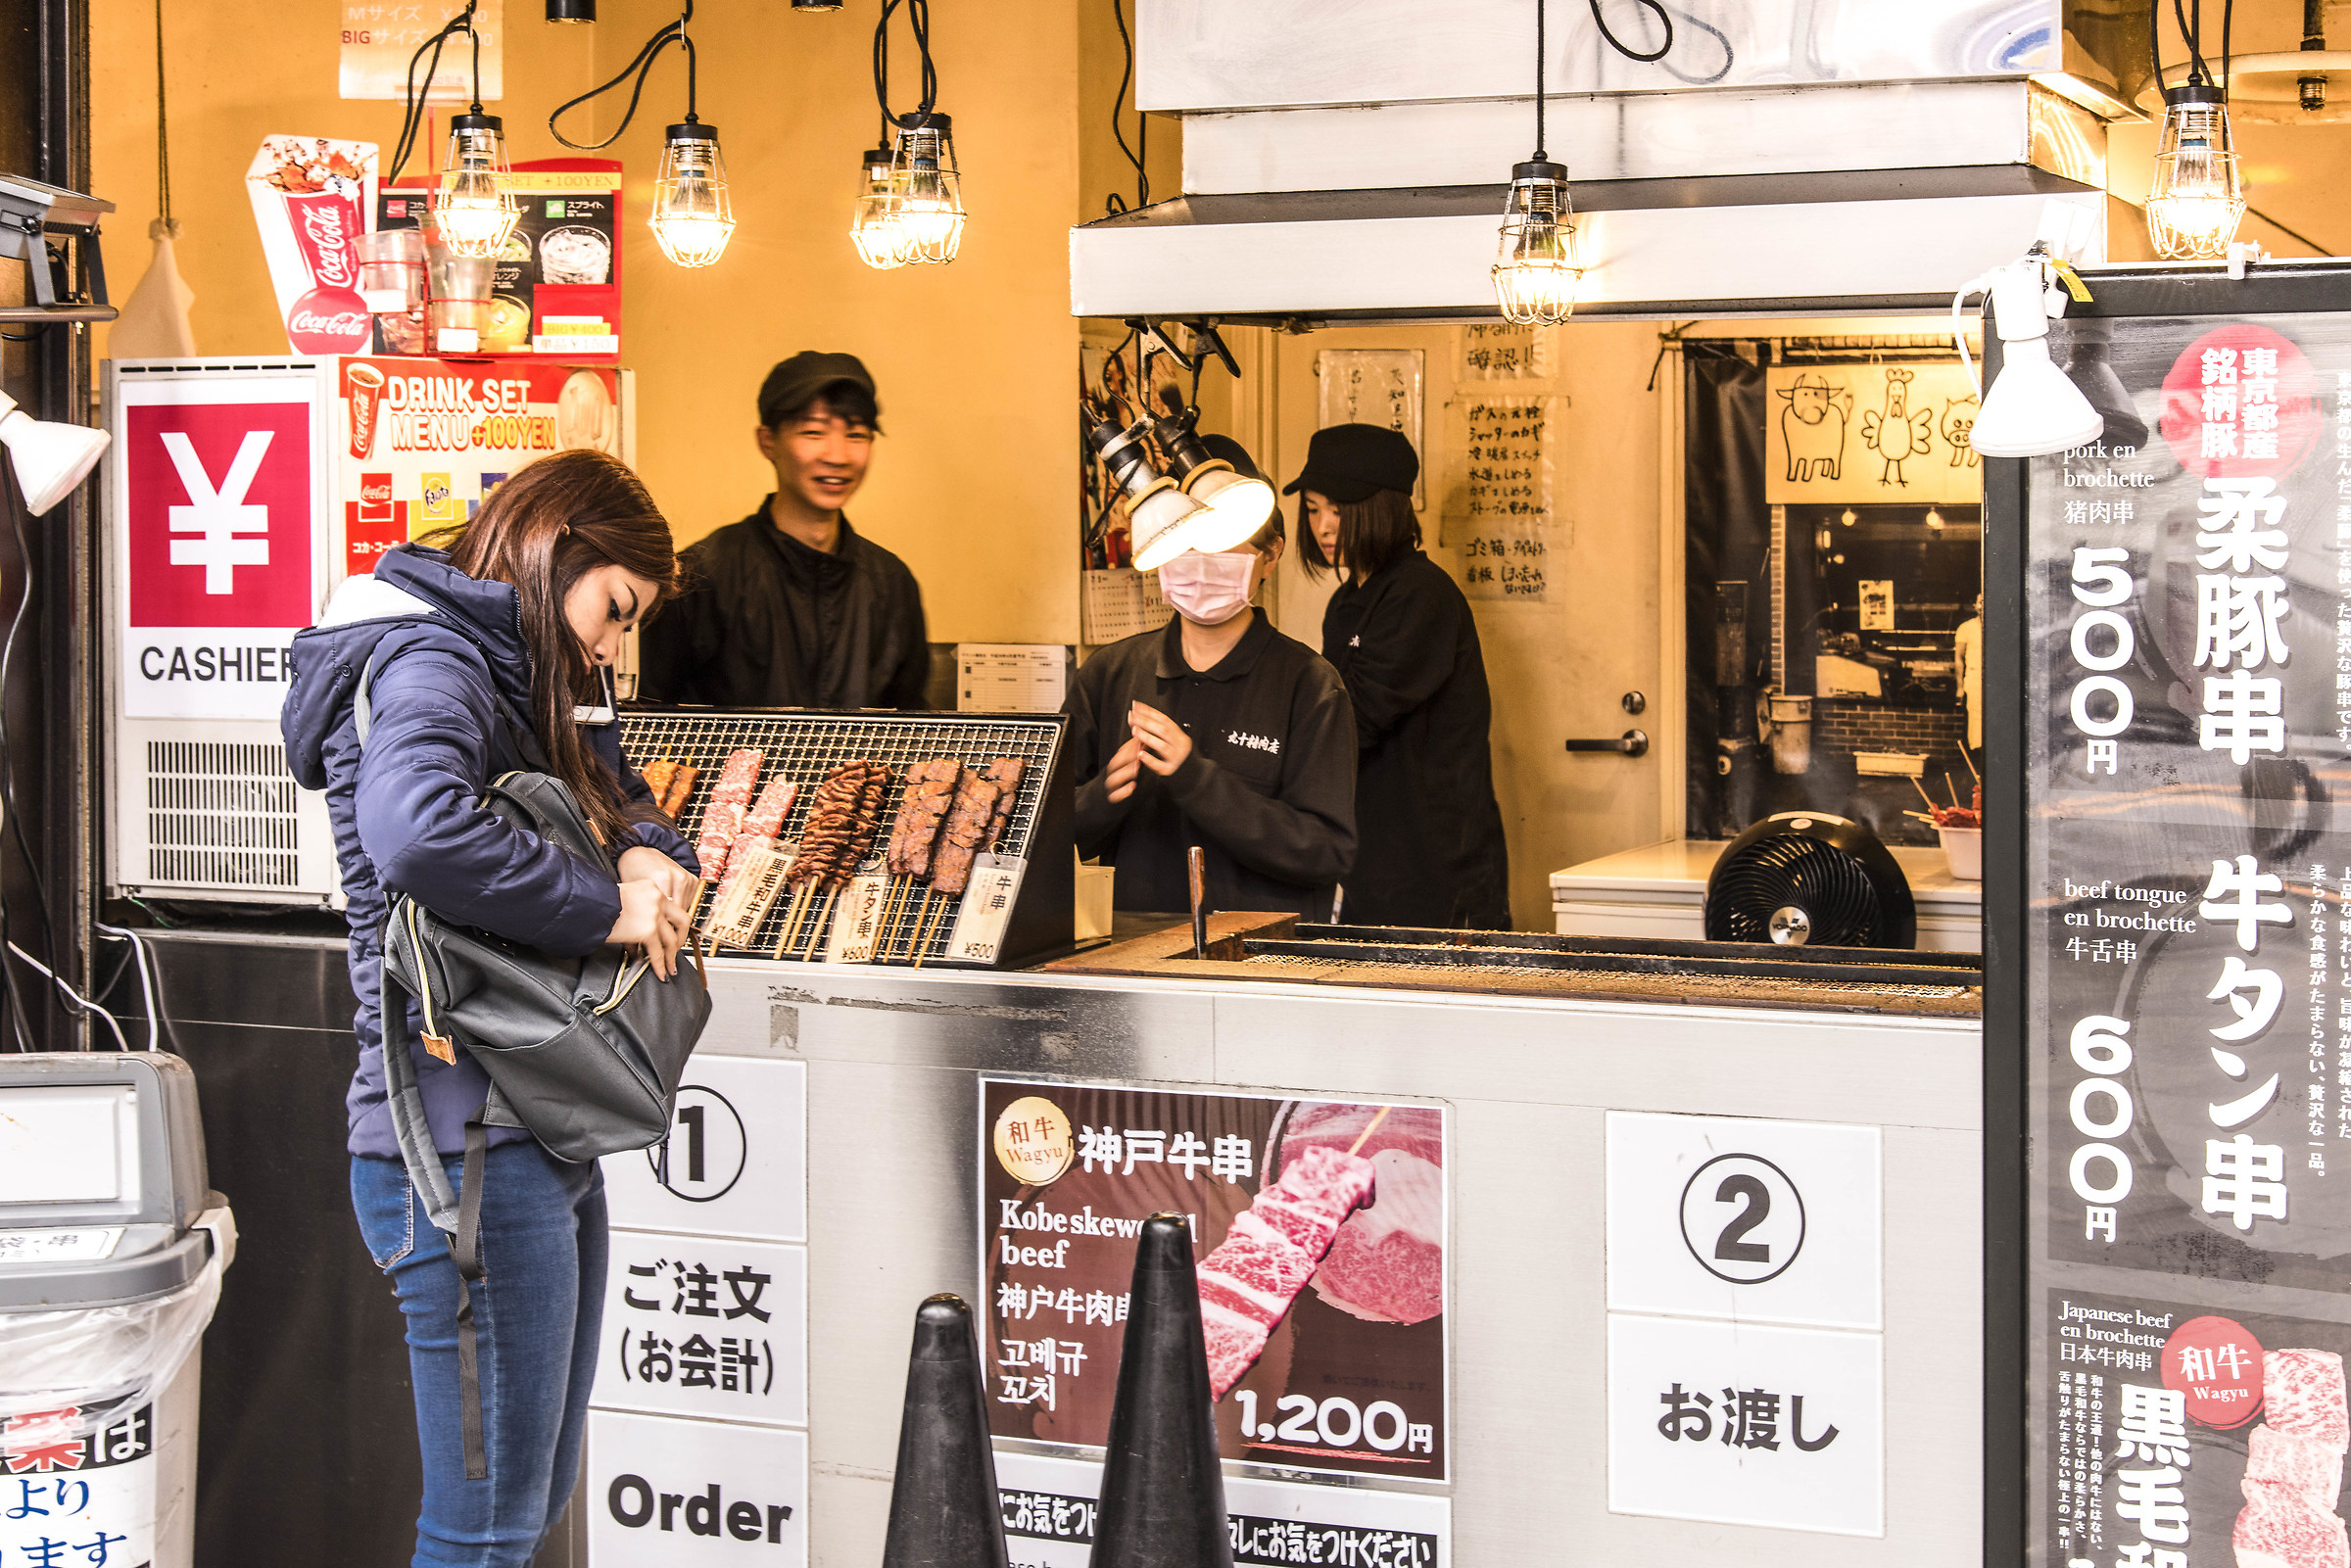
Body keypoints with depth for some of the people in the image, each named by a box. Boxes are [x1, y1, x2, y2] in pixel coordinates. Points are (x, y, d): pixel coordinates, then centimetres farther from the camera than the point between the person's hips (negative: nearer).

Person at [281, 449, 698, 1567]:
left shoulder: (519, 678, 17)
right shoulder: (429, 663, -13)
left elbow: (619, 796, 25)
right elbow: (417, 831, -34)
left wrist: (647, 857, 0)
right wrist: (604, 909, -21)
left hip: (546, 1142, 10)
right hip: (470, 1152, -10)